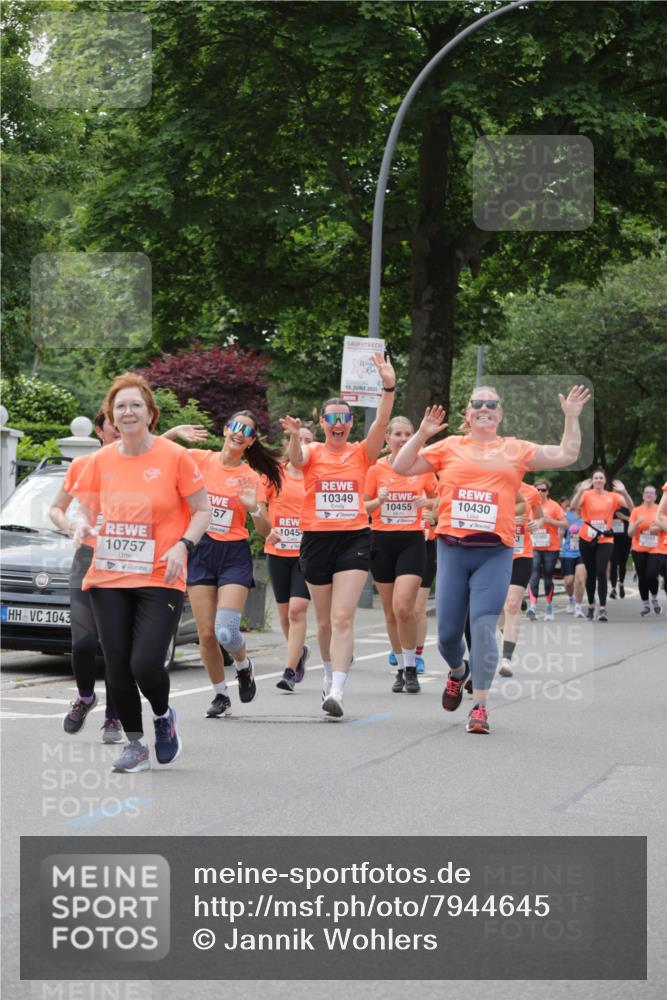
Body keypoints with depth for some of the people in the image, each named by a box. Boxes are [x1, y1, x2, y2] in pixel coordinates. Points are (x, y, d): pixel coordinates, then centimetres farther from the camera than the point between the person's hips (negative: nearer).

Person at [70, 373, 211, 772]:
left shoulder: (175, 456, -5)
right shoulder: (101, 460, 5)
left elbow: (203, 510, 1)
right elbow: (87, 509, 16)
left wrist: (183, 545, -15)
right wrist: (83, 525, -8)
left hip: (160, 579, -4)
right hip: (108, 577, 4)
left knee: (146, 663, -14)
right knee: (117, 664, 3)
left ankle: (164, 715, 19)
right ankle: (135, 744, 20)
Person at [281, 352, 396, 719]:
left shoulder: (361, 453, 4)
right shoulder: (312, 453, 3)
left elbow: (381, 423, -11)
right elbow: (297, 458, -20)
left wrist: (389, 387, -27)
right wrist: (294, 437, -44)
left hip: (354, 539, -1)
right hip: (316, 539, 1)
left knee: (342, 617, -13)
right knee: (324, 620, 13)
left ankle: (337, 691, -20)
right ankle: (330, 675, 37)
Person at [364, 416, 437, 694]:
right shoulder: (376, 469, 2)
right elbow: (363, 507, 8)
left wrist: (427, 501, -8)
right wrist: (379, 500, -13)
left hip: (412, 541, -2)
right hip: (381, 542, 2)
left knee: (403, 608, -16)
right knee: (391, 613, 7)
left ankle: (411, 668, -1)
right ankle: (401, 668, 21)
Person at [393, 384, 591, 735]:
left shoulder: (515, 450, 12)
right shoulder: (450, 447, 11)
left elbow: (566, 455, 11)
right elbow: (401, 467, 8)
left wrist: (571, 417, 4)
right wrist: (422, 433, -2)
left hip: (495, 552, -1)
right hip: (453, 547, 1)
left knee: (483, 629, -12)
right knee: (447, 631, 4)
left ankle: (479, 705, -4)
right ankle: (458, 671, 37)